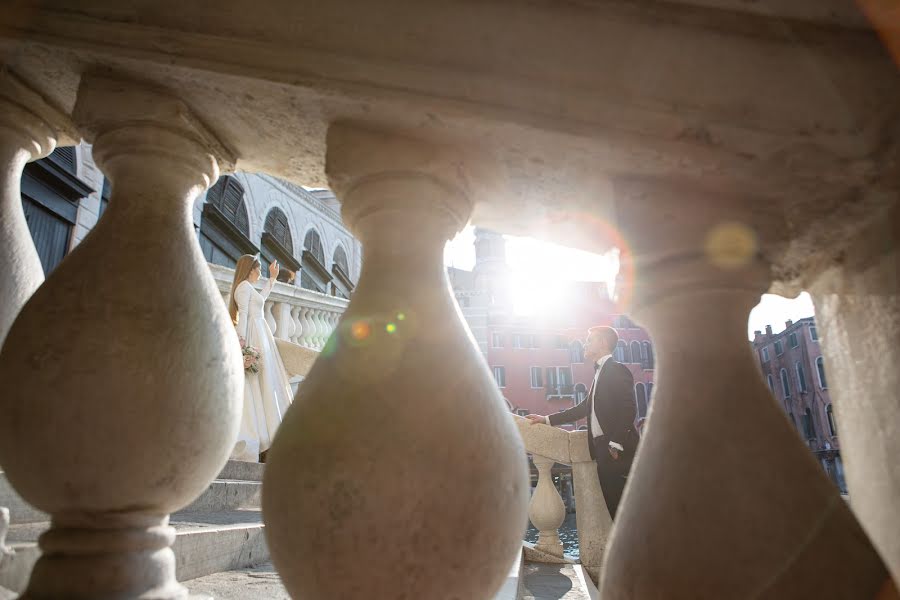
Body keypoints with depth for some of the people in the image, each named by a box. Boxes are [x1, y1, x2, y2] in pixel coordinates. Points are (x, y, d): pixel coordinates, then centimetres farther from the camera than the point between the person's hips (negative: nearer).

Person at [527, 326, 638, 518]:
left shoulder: (617, 370, -7)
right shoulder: (601, 372, 20)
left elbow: (628, 410, -17)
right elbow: (584, 408, 24)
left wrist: (615, 445, -20)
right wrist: (547, 419, 22)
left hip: (616, 451, -9)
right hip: (603, 450, 9)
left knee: (621, 506, -6)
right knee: (613, 504, 10)